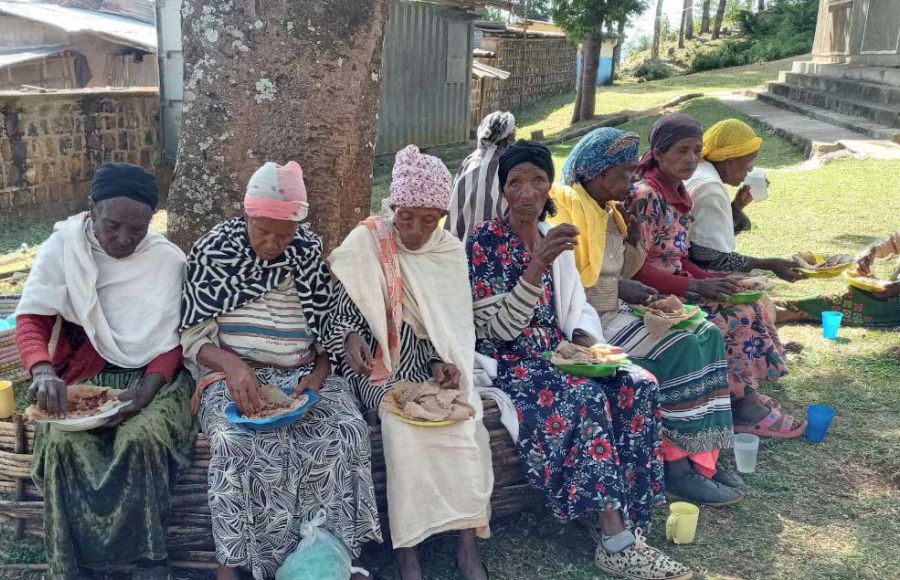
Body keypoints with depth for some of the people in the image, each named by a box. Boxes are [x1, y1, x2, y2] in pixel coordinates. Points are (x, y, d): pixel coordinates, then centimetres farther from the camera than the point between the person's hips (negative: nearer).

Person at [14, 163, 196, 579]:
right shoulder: (63, 247, -3)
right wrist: (43, 371, -26)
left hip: (152, 375, -1)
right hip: (83, 374, 1)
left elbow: (173, 340, -3)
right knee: (62, 442, -28)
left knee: (143, 436, -31)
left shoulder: (168, 260, -5)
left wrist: (147, 390, -21)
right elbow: (30, 319, -5)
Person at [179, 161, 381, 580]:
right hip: (233, 374, -2)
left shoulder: (310, 252, 3)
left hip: (302, 374, 2)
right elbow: (194, 337, -3)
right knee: (236, 443, -32)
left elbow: (328, 332, 7)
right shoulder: (214, 251, -3)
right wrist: (233, 366, -23)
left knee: (347, 433, -24)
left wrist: (317, 378, -12)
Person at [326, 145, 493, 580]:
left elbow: (452, 324, 7)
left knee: (465, 420, -25)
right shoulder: (365, 243, -7)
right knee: (404, 423, -31)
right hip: (379, 365, -3)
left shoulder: (451, 251, 4)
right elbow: (340, 308, -4)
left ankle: (467, 545, -17)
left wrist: (443, 362, -12)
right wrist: (351, 337, -26)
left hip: (428, 363, 3)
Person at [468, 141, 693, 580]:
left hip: (557, 354, 6)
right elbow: (499, 328, -15)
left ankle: (623, 519, -13)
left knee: (639, 386, -17)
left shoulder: (555, 238, 11)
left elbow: (576, 306, 15)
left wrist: (586, 340, -7)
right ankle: (616, 542, -25)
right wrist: (537, 265, -25)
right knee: (586, 397, -31)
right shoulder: (485, 242, -9)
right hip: (509, 363, -6)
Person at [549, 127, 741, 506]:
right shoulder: (565, 210, -15)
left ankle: (702, 457, -3)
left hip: (612, 313, 9)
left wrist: (634, 231, 3)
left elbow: (626, 269, 19)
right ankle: (676, 468, -9)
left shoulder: (608, 210, 13)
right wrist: (618, 287, -15)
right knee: (680, 348, -20)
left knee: (707, 334, -3)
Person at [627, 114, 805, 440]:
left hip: (675, 285, 9)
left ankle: (747, 397, 5)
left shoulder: (679, 193, 9)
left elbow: (675, 256, 14)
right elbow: (638, 269, -22)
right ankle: (744, 410, 1)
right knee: (737, 317, -14)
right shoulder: (645, 197, -19)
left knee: (751, 306, -1)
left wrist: (708, 277, -3)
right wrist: (696, 285, -22)